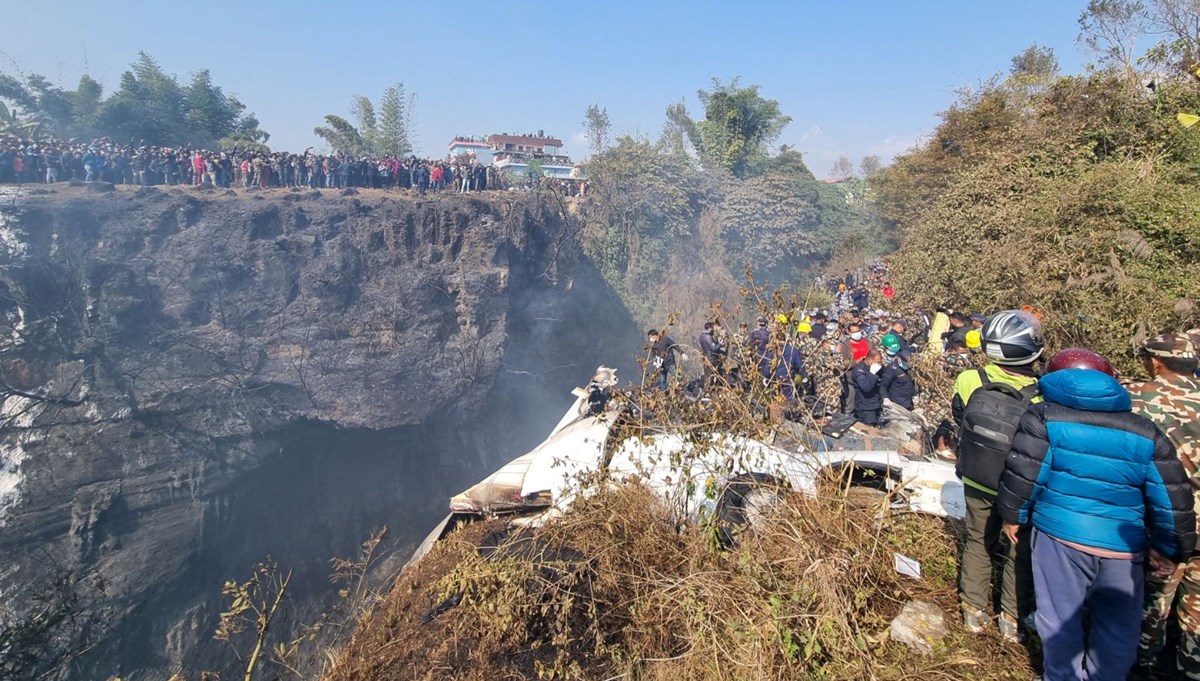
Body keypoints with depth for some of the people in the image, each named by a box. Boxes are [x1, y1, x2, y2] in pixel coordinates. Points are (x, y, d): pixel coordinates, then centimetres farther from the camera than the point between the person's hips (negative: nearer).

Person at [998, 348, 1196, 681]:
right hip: (1124, 547, 3)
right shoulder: (1145, 432, 4)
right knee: (1119, 628, 20)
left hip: (1059, 535, -2)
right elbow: (1172, 497, 6)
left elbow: (1023, 473, -8)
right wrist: (1169, 550, 17)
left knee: (1060, 617, 13)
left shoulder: (1044, 416, -6)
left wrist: (1014, 515, 7)